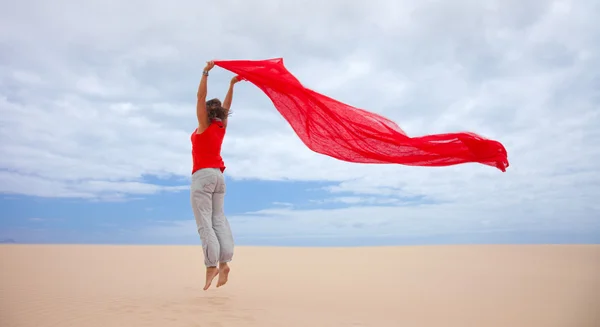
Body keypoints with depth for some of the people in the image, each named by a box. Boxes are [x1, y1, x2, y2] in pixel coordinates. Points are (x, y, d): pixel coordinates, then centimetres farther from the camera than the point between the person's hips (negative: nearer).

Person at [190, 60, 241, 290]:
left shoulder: (204, 126, -3)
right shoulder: (221, 127, 10)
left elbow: (200, 97, -8)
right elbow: (226, 105, 23)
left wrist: (206, 73, -8)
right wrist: (232, 85, 29)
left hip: (203, 175, -6)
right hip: (218, 176, 7)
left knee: (204, 222, -8)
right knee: (218, 218, 4)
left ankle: (212, 265, -15)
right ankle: (224, 261, -5)